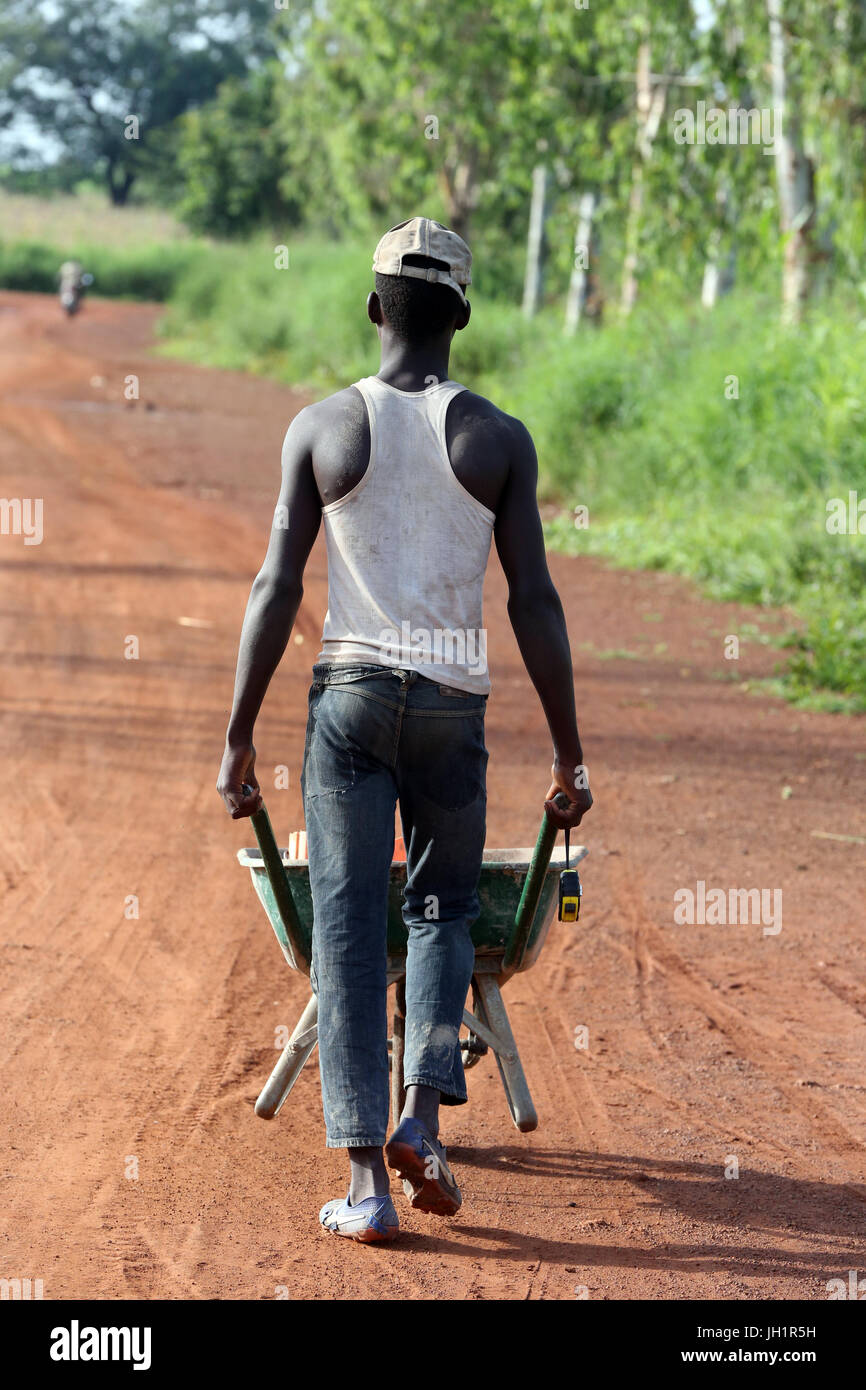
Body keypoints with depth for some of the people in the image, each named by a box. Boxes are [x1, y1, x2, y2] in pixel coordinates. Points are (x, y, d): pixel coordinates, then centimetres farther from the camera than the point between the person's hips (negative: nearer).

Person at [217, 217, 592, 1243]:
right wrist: (568, 754, 4)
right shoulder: (500, 440, 0)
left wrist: (238, 739, 4)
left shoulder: (320, 429, 0)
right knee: (444, 906, 19)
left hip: (347, 693, 0)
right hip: (453, 699, 0)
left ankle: (364, 1175, -4)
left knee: (347, 927, 2)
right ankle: (423, 1110, -1)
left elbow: (275, 591, -1)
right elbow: (534, 602, -2)